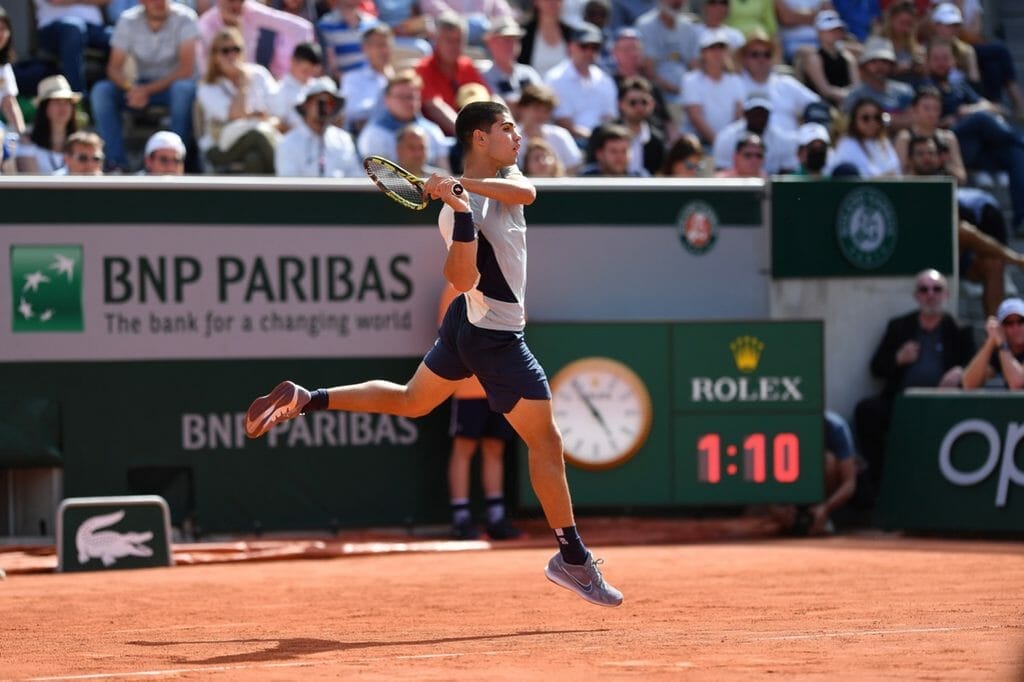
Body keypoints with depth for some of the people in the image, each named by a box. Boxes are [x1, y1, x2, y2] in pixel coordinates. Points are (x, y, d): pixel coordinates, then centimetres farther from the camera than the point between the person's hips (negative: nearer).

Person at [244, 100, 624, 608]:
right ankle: (573, 560, 6)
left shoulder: (505, 176, 2)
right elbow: (464, 279, -31)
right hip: (496, 337, -9)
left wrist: (466, 183, -28)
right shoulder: (457, 211, -22)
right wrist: (462, 211, -41)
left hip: (468, 322, 9)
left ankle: (306, 400, 23)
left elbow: (527, 194, -20)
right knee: (546, 440, -3)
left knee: (410, 401, 24)